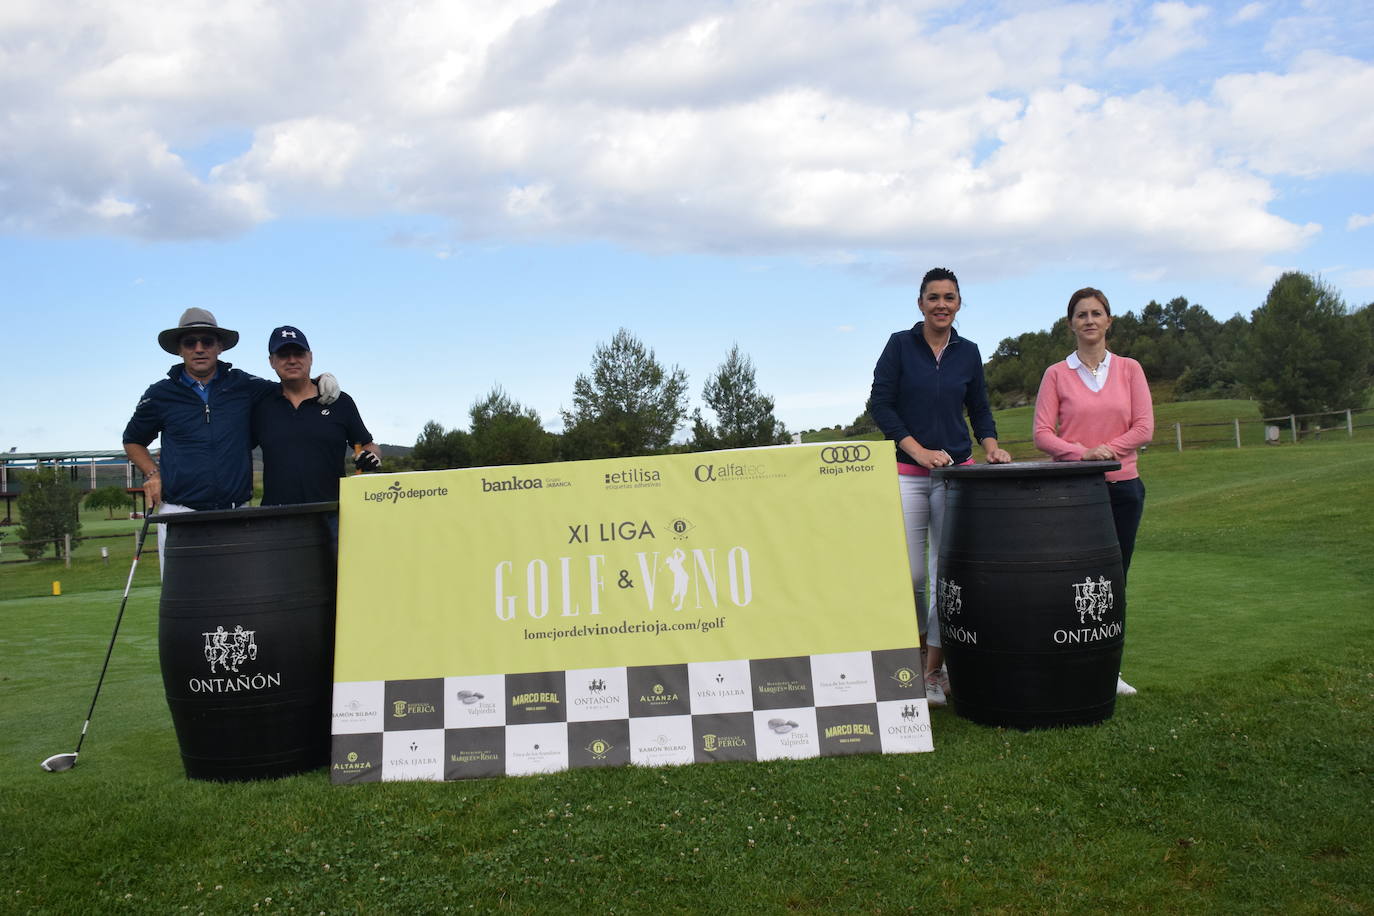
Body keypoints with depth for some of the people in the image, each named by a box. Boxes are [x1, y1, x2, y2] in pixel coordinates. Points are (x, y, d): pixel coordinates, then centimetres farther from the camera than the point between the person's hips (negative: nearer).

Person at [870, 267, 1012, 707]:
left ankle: (934, 672, 10)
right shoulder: (900, 344, 1)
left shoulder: (968, 352, 9)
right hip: (906, 473, -2)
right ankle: (916, 641, 23)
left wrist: (991, 446, -3)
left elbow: (980, 410, 16)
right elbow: (880, 404, -4)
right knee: (910, 574, -5)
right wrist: (920, 451, -11)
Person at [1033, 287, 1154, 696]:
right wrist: (1082, 453, -18)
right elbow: (1042, 433, -4)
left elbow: (1144, 427, 1)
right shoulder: (1057, 374, 3)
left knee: (1115, 578, 7)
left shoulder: (1129, 369, 8)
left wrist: (1107, 450, -12)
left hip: (1122, 485, 2)